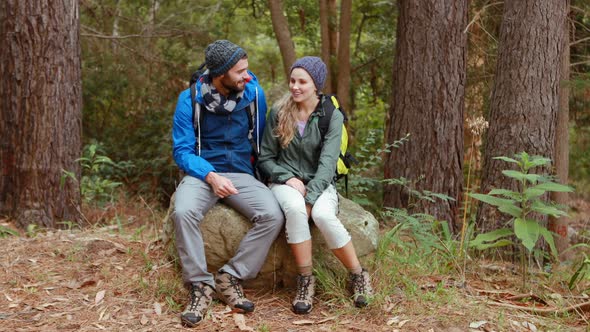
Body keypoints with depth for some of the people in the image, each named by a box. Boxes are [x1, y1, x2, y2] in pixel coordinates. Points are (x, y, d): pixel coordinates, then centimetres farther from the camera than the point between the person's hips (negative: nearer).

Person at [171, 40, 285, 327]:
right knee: (184, 212, -35)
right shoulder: (190, 99, -9)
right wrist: (210, 175, -25)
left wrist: (257, 171, 7)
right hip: (202, 173, -2)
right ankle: (201, 284, -18)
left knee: (273, 216, -26)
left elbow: (262, 139, 14)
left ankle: (230, 278, -12)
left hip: (241, 174, 2)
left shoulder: (254, 93, -2)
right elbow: (182, 150, -9)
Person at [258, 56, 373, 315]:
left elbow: (327, 162, -13)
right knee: (294, 209, -36)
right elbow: (265, 158, 5)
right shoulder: (278, 112, 2)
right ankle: (305, 280, -24)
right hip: (285, 182, 1)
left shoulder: (332, 117, -2)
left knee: (323, 215, -34)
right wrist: (288, 178, -14)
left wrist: (310, 198, -25)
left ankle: (358, 276, -14)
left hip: (319, 183, -1)